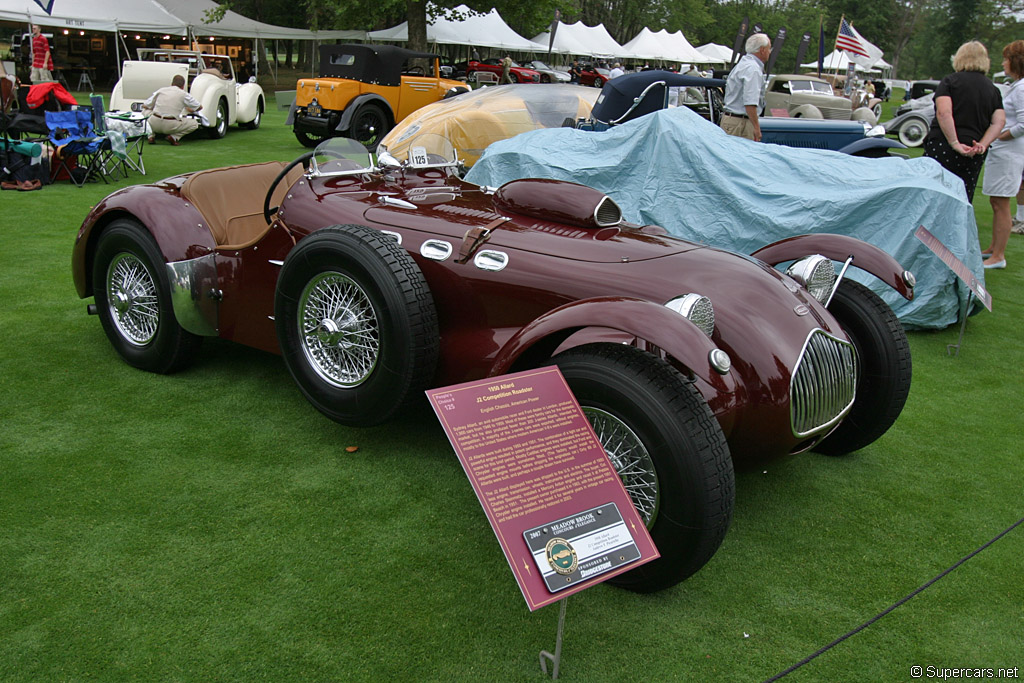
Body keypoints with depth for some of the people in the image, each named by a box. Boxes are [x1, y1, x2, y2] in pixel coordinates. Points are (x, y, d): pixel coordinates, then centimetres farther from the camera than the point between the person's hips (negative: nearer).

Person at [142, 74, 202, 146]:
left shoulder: (161, 90, 11)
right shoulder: (184, 94, 3)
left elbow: (144, 106, 18)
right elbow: (199, 107, 16)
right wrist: (190, 110, 38)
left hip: (154, 125, 3)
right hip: (170, 126, -3)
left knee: (146, 110, 35)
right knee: (194, 124, 17)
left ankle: (151, 135, 14)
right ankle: (174, 137, -2)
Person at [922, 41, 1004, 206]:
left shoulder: (950, 81, 1)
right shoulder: (993, 89, 15)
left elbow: (943, 113, -15)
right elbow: (998, 122, 3)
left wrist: (955, 144, -15)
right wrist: (982, 146, -5)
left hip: (943, 147, -5)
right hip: (974, 155, 5)